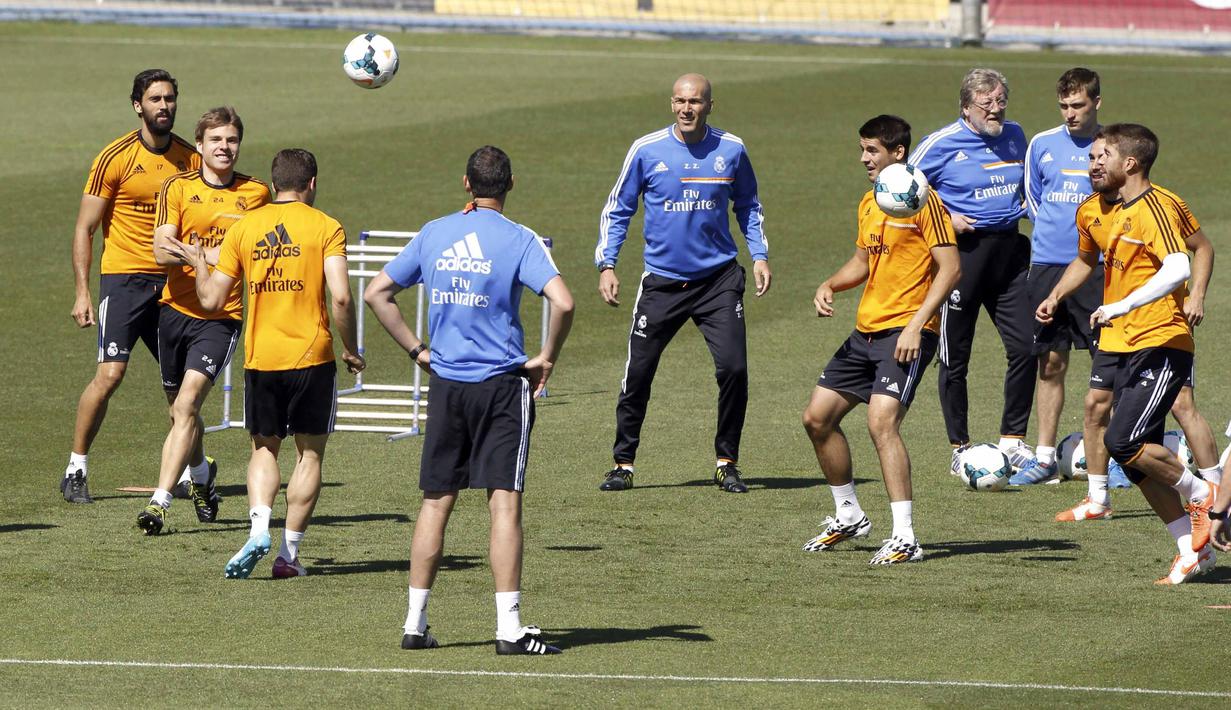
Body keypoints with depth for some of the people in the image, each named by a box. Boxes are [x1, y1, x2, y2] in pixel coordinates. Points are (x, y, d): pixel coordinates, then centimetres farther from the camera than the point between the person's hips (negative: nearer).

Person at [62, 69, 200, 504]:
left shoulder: (190, 159, 7)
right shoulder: (115, 158, -6)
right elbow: (85, 228, -4)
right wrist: (82, 292, -10)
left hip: (172, 283, 4)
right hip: (124, 277, -4)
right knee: (110, 374, -14)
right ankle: (76, 470, -4)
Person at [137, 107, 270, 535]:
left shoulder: (256, 194, 2)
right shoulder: (178, 188, 2)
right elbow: (162, 250, -7)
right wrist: (206, 254, -28)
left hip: (221, 316, -2)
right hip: (177, 308, 2)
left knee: (187, 403, -18)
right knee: (181, 410, 14)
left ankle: (159, 502, -22)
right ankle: (201, 484, 40)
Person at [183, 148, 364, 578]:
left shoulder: (243, 229, 5)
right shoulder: (325, 227, -4)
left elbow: (211, 300, 7)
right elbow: (340, 296, -14)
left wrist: (199, 265, 26)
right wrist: (351, 350, -1)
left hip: (260, 357, 2)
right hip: (312, 357, -2)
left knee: (264, 448, 16)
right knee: (309, 453, 10)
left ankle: (259, 528, -9)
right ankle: (289, 553, 5)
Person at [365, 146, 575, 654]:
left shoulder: (433, 235, 5)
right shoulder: (518, 240, -8)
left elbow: (377, 293, 10)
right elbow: (562, 301, -20)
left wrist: (416, 350, 13)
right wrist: (547, 358, -6)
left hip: (446, 383, 4)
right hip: (502, 383, -3)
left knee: (435, 503, 10)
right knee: (504, 503, -4)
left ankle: (415, 623, 11)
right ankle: (509, 628, -7)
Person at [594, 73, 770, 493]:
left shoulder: (731, 150, 1)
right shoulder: (646, 151, -4)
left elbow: (747, 205, 16)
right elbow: (617, 210, 6)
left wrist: (759, 255, 6)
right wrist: (606, 264, -3)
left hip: (719, 280, 0)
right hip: (662, 281, 0)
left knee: (733, 368, -10)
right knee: (637, 375, -2)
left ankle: (726, 462, 6)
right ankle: (623, 463, 13)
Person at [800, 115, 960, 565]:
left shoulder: (922, 200, -10)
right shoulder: (868, 204, 15)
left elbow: (950, 268, -14)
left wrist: (916, 325, -21)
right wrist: (830, 285, 7)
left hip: (906, 332, -9)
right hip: (866, 331, 9)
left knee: (881, 421, -23)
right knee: (818, 417, 10)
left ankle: (904, 538, -22)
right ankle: (849, 516, 27)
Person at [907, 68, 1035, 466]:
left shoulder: (1014, 136, 10)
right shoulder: (942, 144, -8)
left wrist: (1028, 206, 9)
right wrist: (944, 218, -11)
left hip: (1010, 250, 5)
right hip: (963, 250, -5)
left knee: (1025, 346, -1)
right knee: (955, 356, 2)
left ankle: (1012, 441, 12)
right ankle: (960, 447, 13)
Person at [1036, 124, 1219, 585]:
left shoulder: (1155, 209, -14)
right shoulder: (1106, 213, 13)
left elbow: (1177, 269, -30)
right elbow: (1086, 258, 35)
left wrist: (1120, 307, -32)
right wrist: (1055, 297, 21)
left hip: (1160, 344, -9)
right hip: (1119, 347, 9)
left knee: (1123, 442, -19)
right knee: (1139, 459, 4)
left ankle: (1201, 495, 3)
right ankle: (1192, 548, 13)